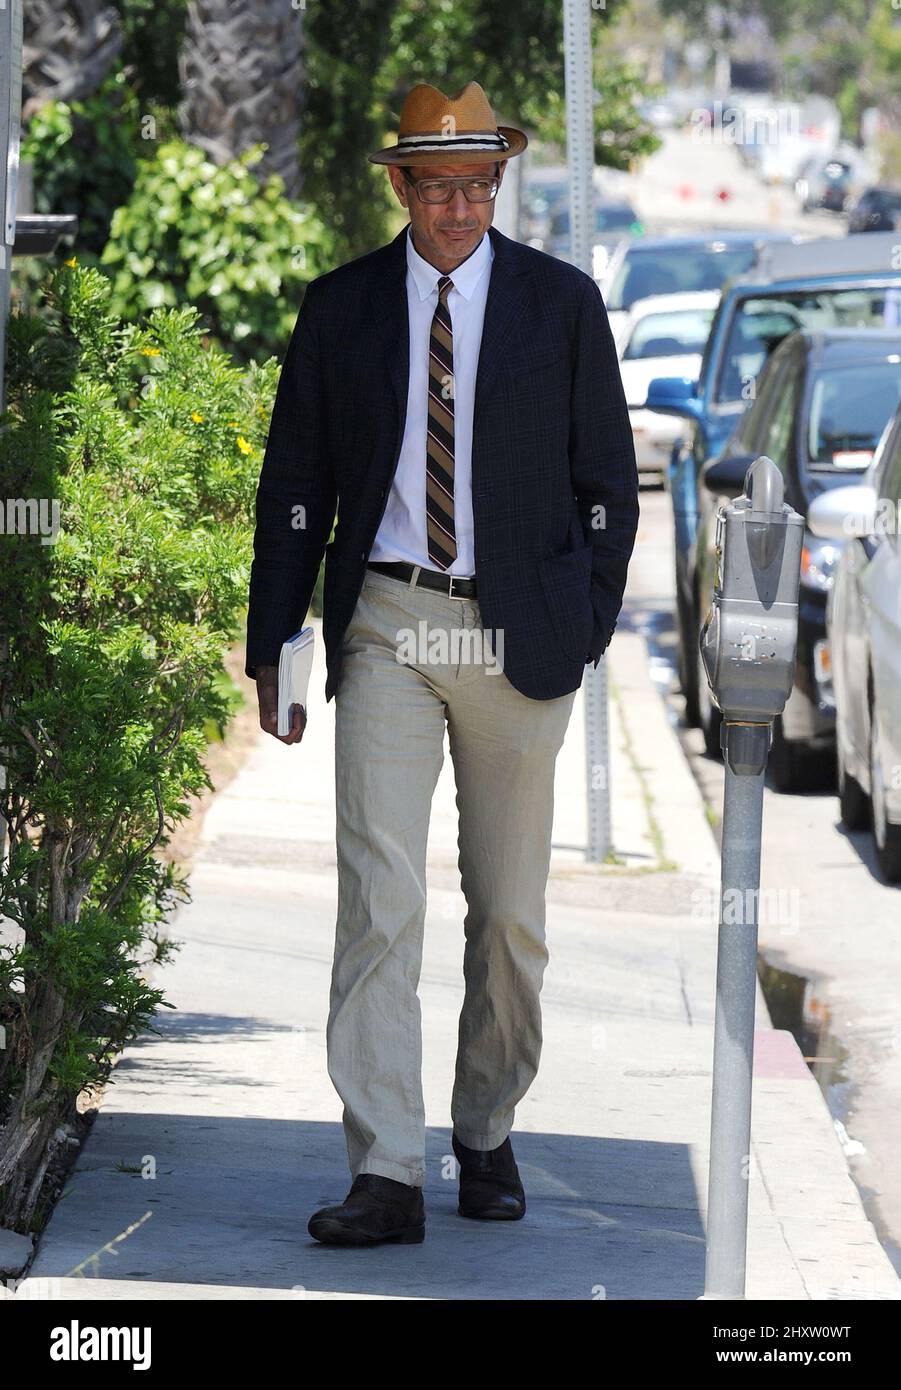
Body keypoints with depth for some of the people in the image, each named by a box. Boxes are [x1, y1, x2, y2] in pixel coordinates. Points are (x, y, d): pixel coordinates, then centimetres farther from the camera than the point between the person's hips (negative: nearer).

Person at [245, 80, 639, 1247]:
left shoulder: (562, 304, 4)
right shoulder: (340, 308, 6)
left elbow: (606, 481, 7)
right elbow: (294, 486, 10)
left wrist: (591, 628, -1)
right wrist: (272, 645, 5)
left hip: (517, 634, 0)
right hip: (386, 629, 0)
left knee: (509, 910, 7)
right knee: (379, 901, -11)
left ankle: (488, 1138, 25)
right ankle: (385, 1178, -14)